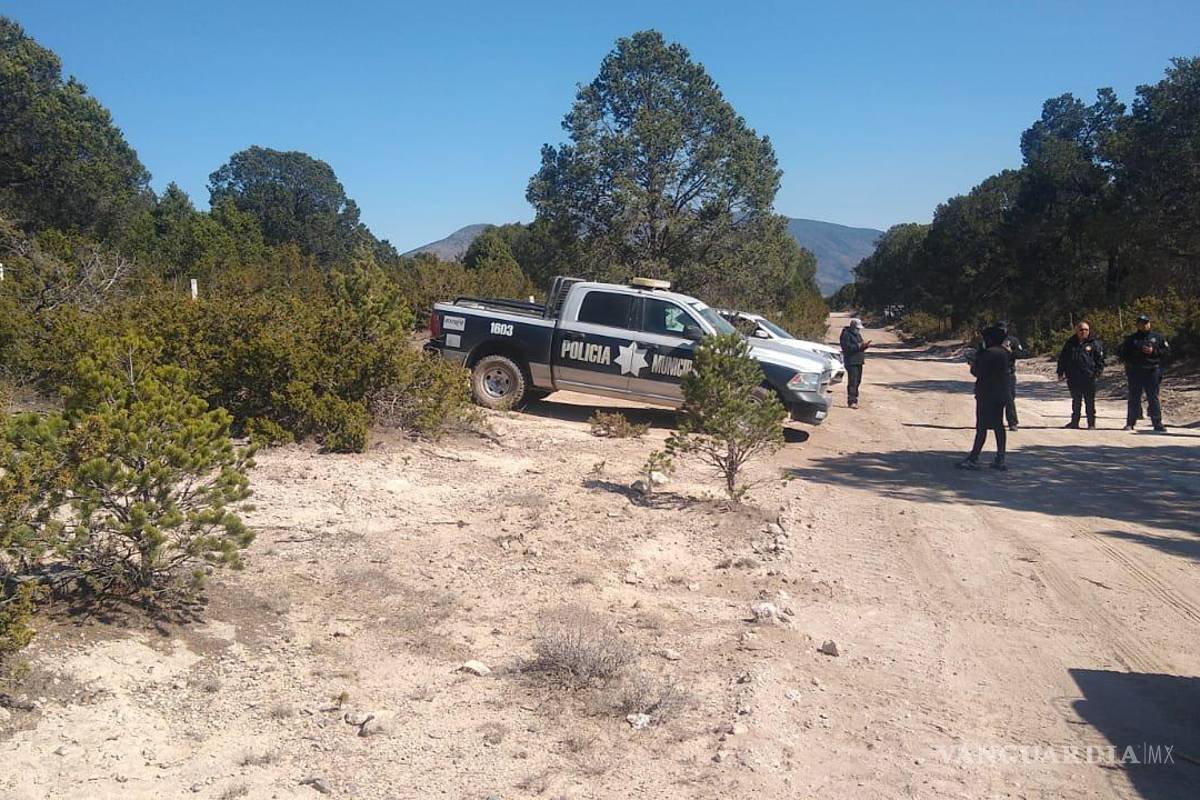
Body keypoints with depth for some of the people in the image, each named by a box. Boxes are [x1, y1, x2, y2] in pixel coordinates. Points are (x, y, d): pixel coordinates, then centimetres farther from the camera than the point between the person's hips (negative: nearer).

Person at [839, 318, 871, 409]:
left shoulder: (857, 334, 19)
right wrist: (859, 346, -23)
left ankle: (854, 399, 20)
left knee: (857, 381, 12)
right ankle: (851, 401, -15)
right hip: (851, 361, -9)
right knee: (852, 381, -13)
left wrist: (865, 345, 3)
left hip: (859, 361, 9)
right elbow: (847, 347, -20)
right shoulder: (846, 334, -10)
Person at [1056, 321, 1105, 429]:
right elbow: (1062, 358, 14)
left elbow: (1100, 359, 2)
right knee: (1075, 401, 12)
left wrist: (1098, 372, -8)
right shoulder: (1070, 343, 10)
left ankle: (1091, 423, 8)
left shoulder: (1094, 343, 1)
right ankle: (1074, 421, 20)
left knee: (1089, 401, 1)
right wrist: (1061, 372, 8)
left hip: (1088, 377, -3)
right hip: (1073, 378, 3)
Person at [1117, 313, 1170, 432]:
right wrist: (1131, 358, -7)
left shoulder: (1157, 337, 10)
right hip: (1135, 373, 0)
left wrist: (1154, 351, -7)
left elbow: (1167, 350, 8)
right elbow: (1120, 353, 7)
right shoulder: (1131, 339, 8)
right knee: (1134, 399, 3)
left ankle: (1157, 423, 3)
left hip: (1152, 372, 0)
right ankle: (1130, 423, 8)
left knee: (1154, 398, 1)